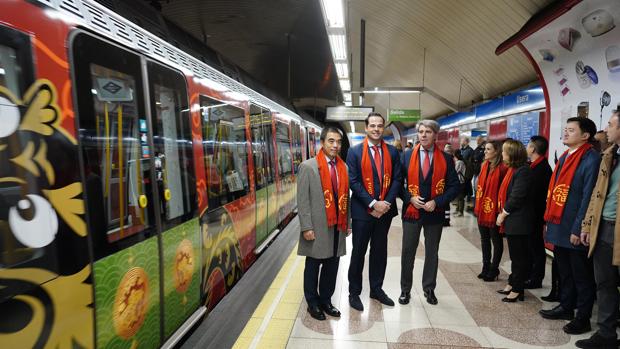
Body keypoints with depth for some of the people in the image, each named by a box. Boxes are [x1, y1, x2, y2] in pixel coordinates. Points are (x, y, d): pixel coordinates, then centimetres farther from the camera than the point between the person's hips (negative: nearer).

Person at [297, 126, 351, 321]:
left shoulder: (343, 167, 8)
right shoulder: (308, 166, -8)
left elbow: (345, 196, 11)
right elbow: (302, 200, -10)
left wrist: (347, 222, 10)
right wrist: (306, 227, -13)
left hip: (338, 226, 5)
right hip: (317, 227, -5)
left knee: (332, 266, 14)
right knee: (313, 266, 11)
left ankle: (325, 300, 33)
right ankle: (313, 303, 29)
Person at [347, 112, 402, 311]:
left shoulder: (392, 152, 5)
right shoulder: (355, 152, -5)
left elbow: (397, 179, 3)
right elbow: (353, 182, -10)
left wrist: (387, 202, -10)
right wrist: (372, 204, -16)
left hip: (385, 209, 4)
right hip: (362, 211, -3)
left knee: (380, 251, 15)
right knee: (359, 252, 7)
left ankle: (376, 289, 31)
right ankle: (354, 292, 22)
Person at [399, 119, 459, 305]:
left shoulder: (446, 159, -1)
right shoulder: (407, 156, 1)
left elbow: (454, 186, -2)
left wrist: (437, 202, -14)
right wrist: (410, 198, -12)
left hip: (435, 213, 0)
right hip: (411, 211, 0)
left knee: (432, 253, 13)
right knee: (407, 252, 7)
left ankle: (429, 289, 30)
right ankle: (405, 290, 23)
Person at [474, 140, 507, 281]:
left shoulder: (502, 168, -15)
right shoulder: (485, 165, 9)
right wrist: (478, 206, 11)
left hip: (494, 210, -8)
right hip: (482, 210, 8)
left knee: (496, 240, 9)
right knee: (484, 239, 16)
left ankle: (493, 270, 21)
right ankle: (486, 268, 29)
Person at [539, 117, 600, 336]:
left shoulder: (591, 159, -13)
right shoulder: (564, 157, 12)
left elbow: (588, 197, -17)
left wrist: (578, 229, -18)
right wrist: (549, 219, 12)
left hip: (575, 230, -8)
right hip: (559, 226, 8)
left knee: (581, 275, 8)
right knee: (564, 271, 20)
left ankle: (583, 317, 22)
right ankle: (566, 307, 35)